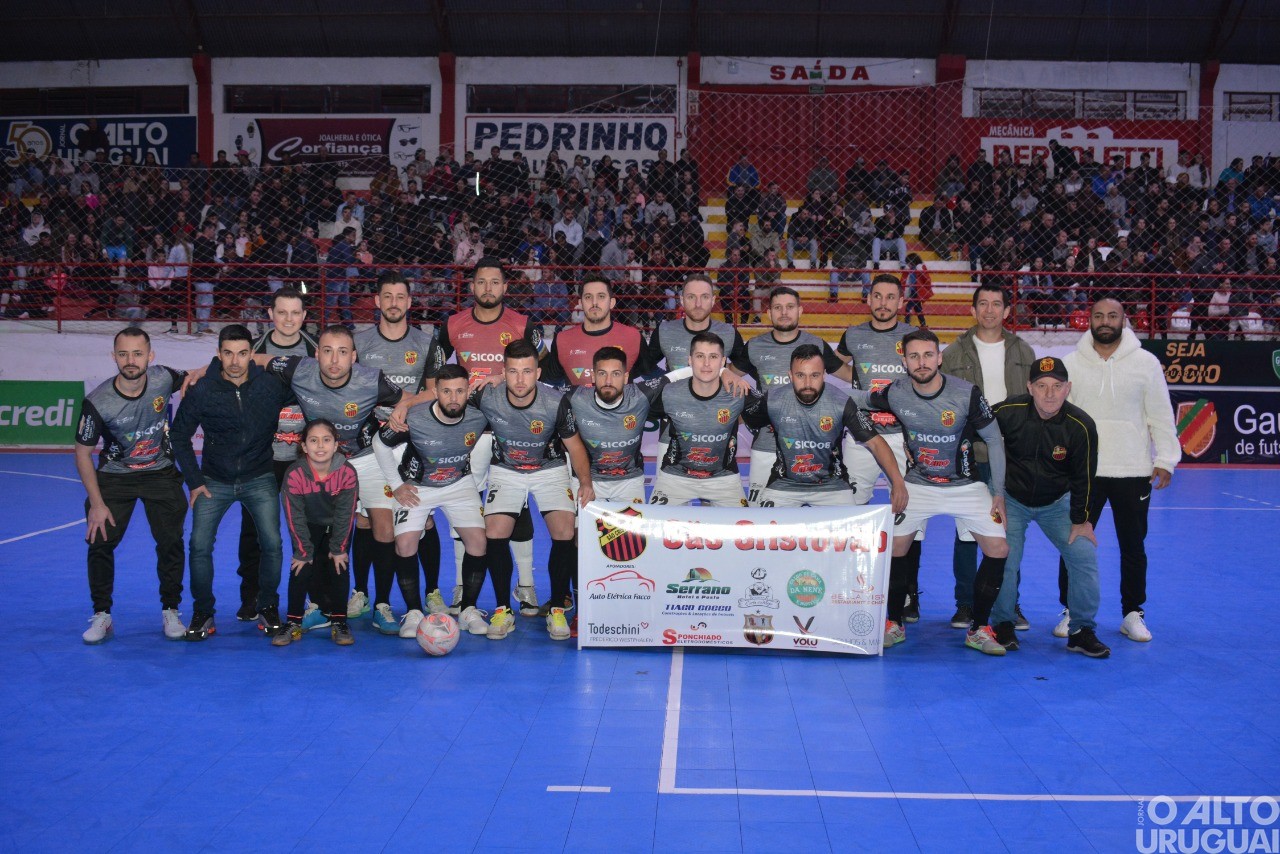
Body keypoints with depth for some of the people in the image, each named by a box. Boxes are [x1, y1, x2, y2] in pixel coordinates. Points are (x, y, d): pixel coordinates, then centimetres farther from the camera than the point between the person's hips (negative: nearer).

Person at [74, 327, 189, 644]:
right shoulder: (97, 402, -22)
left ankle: (170, 612, 14)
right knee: (100, 543, -7)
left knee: (171, 542, -4)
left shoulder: (163, 379, -18)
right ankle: (102, 616, 11)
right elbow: (83, 453, -11)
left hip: (160, 473, 1)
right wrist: (97, 504, -13)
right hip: (114, 476, -1)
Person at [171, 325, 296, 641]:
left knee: (271, 543, -10)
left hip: (259, 479, 0)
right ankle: (203, 613, 9)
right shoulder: (201, 390, -11)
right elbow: (179, 435, 1)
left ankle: (268, 608, 12)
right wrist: (193, 481, -2)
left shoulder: (271, 385, -12)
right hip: (214, 481, 0)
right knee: (200, 545, -10)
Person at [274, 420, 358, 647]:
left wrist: (338, 548, -15)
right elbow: (295, 517, -21)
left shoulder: (347, 472, -28)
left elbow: (345, 513, -19)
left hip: (338, 526, 0)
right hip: (309, 526, 0)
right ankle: (293, 623, -1)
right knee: (301, 567, -12)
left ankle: (339, 622, -2)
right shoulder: (294, 474, -29)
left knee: (338, 566, -12)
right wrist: (303, 551, -18)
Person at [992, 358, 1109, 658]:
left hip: (1057, 503, 1)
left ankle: (1081, 631, 5)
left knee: (1084, 555, -9)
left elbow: (1083, 477, -8)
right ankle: (1002, 625, 9)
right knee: (1004, 560, -13)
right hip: (1011, 499, -1)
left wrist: (1080, 520, -3)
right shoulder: (1006, 412, -22)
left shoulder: (1081, 426, -19)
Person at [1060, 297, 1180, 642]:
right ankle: (1071, 611, 17)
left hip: (1134, 471, 0)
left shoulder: (1146, 362, 1)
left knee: (1133, 546, 8)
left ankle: (1133, 614, 21)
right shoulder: (1072, 363, 3)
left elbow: (1161, 416, 3)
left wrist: (1165, 460, -2)